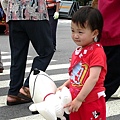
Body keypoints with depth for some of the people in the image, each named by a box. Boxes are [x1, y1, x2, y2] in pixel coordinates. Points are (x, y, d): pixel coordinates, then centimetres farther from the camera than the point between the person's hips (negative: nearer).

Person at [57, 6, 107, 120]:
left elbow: (93, 78, -22)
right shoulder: (77, 51, 10)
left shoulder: (97, 52, -15)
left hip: (92, 103, -8)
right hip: (75, 101, 8)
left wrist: (79, 99, -22)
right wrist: (64, 86, 5)